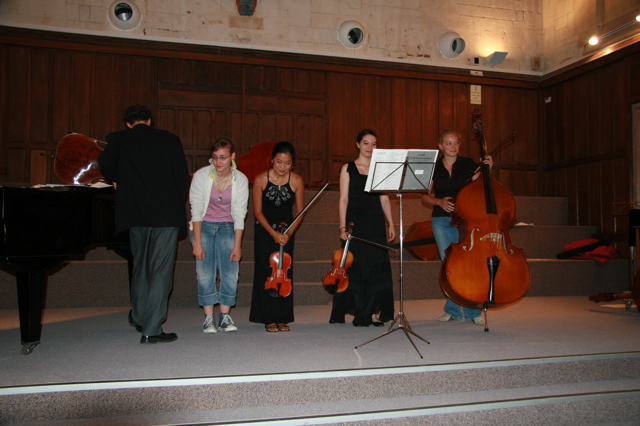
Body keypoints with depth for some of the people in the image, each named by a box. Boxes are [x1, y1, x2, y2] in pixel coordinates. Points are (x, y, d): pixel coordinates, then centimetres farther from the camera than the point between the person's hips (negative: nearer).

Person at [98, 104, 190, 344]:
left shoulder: (119, 139, 7)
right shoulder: (170, 139, 6)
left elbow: (105, 163, -9)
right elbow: (184, 178, 2)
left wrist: (117, 180, 11)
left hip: (137, 214, 2)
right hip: (167, 215, -2)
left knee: (140, 265, 20)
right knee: (161, 270, 0)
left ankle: (139, 317, 33)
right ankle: (151, 330, -2)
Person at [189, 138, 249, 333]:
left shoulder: (241, 180, -9)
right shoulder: (201, 176, -13)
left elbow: (239, 214, -7)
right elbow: (196, 210, -11)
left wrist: (237, 245, -11)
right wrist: (197, 243, -16)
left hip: (227, 228, 1)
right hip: (203, 227, -1)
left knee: (230, 272, -8)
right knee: (205, 273, -10)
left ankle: (225, 317, 3)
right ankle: (208, 318, -2)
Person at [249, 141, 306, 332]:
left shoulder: (297, 181, -11)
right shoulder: (261, 179, -14)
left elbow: (300, 211, -4)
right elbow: (258, 211, -9)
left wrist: (289, 233, -17)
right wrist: (273, 233, -18)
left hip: (286, 231, 1)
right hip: (264, 230, -1)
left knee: (284, 272, -2)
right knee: (266, 271, -5)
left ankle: (282, 318, 7)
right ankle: (269, 318, 3)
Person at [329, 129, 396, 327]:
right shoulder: (348, 168, 5)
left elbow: (384, 199, 12)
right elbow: (343, 199, 0)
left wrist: (390, 223, 3)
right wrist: (343, 226, -8)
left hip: (376, 224, 3)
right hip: (355, 223, -2)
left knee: (377, 267, 0)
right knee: (356, 267, -2)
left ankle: (375, 313, 8)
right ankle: (360, 313, 8)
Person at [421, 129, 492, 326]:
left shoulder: (468, 164, 5)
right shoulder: (434, 167, 6)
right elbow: (425, 197, 8)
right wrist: (439, 201, -10)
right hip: (441, 221, 1)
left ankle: (473, 311, 4)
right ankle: (453, 309, 15)